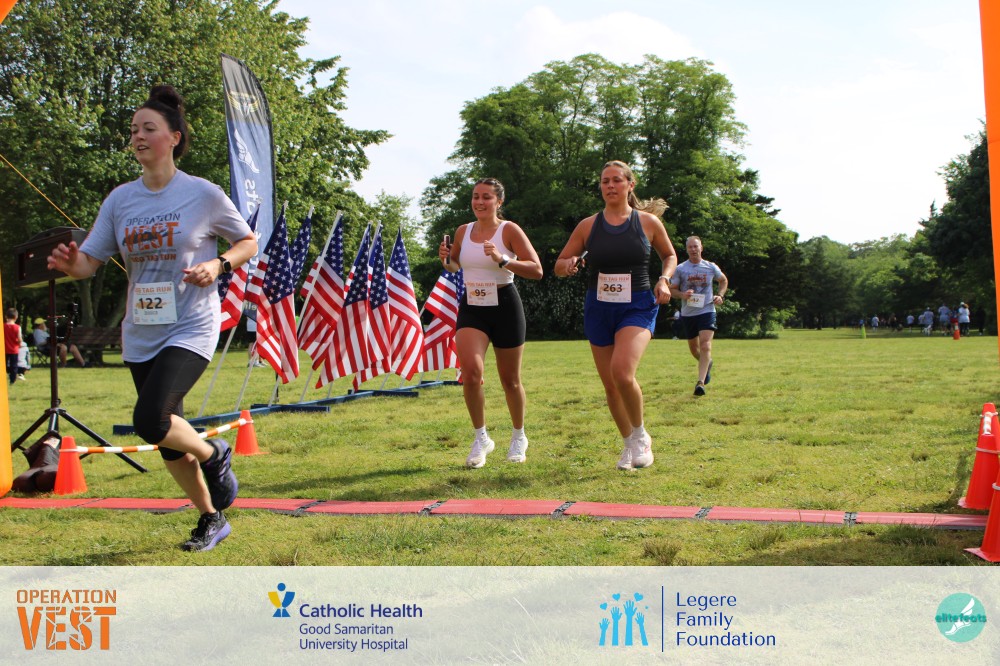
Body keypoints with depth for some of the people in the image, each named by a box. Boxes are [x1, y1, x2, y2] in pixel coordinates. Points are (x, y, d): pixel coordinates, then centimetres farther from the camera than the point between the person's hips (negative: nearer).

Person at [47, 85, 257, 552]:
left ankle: (214, 456, 6)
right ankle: (211, 519, 31)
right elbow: (90, 261, 2)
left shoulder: (204, 194, -6)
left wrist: (218, 265, -13)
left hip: (190, 329, -5)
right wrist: (70, 263, -21)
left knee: (150, 420, -25)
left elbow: (248, 242, 6)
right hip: (140, 335, 5)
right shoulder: (121, 199, 5)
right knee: (167, 441, 11)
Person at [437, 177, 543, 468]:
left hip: (505, 307, -3)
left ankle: (519, 437, 32)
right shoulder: (463, 231, 5)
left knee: (510, 379, 8)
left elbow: (537, 270, -15)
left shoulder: (509, 230, -8)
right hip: (471, 308, 3)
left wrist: (502, 259, -27)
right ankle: (481, 438, 0)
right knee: (471, 371, -18)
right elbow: (455, 266, 22)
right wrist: (446, 259, -2)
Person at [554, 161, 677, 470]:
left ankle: (641, 435, 0)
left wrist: (664, 280, -2)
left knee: (622, 371, -25)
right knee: (610, 384, 7)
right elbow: (559, 265, 9)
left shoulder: (648, 221, 1)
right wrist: (569, 265, -15)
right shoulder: (588, 226, 4)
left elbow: (669, 255, 17)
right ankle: (629, 444, 29)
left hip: (638, 307, -3)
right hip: (598, 310, 3)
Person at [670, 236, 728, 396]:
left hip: (707, 311, -2)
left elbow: (724, 281, 20)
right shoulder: (680, 269, 1)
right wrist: (682, 295, -17)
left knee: (705, 346, -18)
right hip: (687, 313, 2)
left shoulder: (711, 267, 3)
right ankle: (707, 363, 47)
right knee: (693, 348, 14)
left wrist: (720, 295, 3)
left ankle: (700, 382, -23)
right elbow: (672, 289, 4)